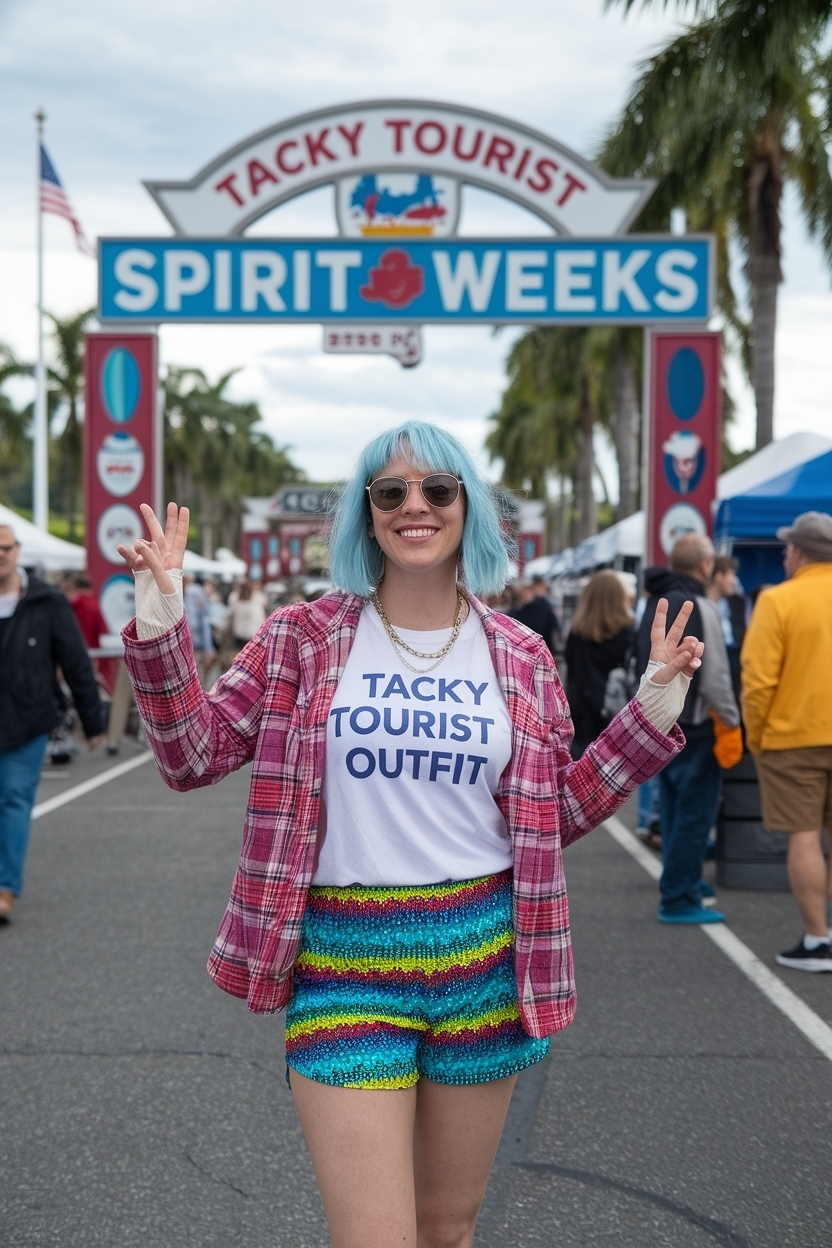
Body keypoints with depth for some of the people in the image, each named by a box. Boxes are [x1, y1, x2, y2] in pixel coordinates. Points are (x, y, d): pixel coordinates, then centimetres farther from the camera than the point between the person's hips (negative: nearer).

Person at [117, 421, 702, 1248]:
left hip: (482, 954, 3)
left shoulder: (518, 656, 6)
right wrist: (159, 623, -12)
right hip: (344, 956, -3)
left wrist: (652, 713, 4)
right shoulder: (305, 638, 0)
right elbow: (192, 757, 0)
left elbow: (556, 813, 11)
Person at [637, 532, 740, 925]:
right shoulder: (699, 609, -17)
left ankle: (682, 881, 28)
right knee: (695, 811, -4)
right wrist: (732, 720, -8)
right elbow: (714, 676, -18)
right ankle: (679, 899, -4)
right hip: (693, 726, -9)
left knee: (675, 806, 18)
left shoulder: (655, 605, 12)